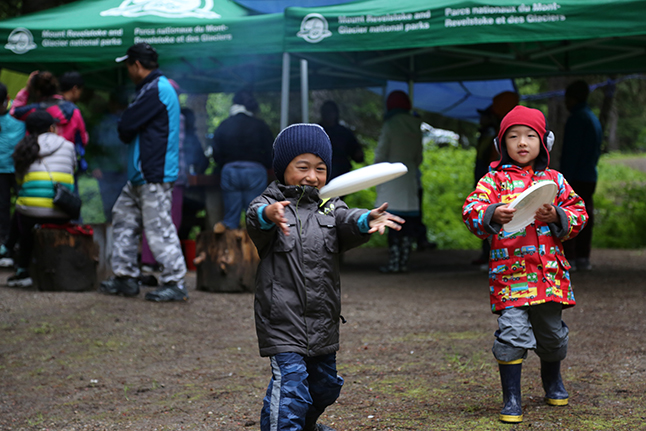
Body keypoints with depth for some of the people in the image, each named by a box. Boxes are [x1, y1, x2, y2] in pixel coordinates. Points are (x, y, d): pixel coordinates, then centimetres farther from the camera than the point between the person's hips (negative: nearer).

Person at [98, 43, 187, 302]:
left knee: (159, 227, -9)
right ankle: (125, 276, 19)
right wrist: (127, 133, 2)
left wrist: (125, 132, 4)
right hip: (141, 174, 11)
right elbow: (126, 129, 21)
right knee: (123, 218, 14)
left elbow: (126, 127, -16)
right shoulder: (153, 88, 19)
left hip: (154, 176, -11)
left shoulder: (156, 90, -16)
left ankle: (175, 283, -6)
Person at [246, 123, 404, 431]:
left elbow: (347, 222, -13)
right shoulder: (271, 204, -3)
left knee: (324, 385, 20)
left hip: (323, 320, 6)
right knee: (291, 384, -18)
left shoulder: (330, 207, 9)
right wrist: (268, 215, -51)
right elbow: (254, 220, -26)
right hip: (282, 319, -5)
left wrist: (367, 221, -38)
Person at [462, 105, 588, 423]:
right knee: (512, 332, -13)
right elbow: (472, 210, -8)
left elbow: (579, 214, 9)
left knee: (552, 332, 16)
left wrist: (557, 216, -11)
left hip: (550, 271, 3)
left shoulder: (554, 180, 11)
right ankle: (511, 398, -1)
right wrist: (493, 215, -27)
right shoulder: (495, 179, 3)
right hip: (510, 271, -3)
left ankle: (553, 381, 43)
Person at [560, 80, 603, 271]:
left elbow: (571, 153, -16)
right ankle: (583, 258, 10)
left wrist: (565, 178, -16)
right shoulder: (594, 119, 18)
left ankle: (567, 258, -11)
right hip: (590, 177, 9)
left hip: (575, 178, -9)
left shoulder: (576, 119, -12)